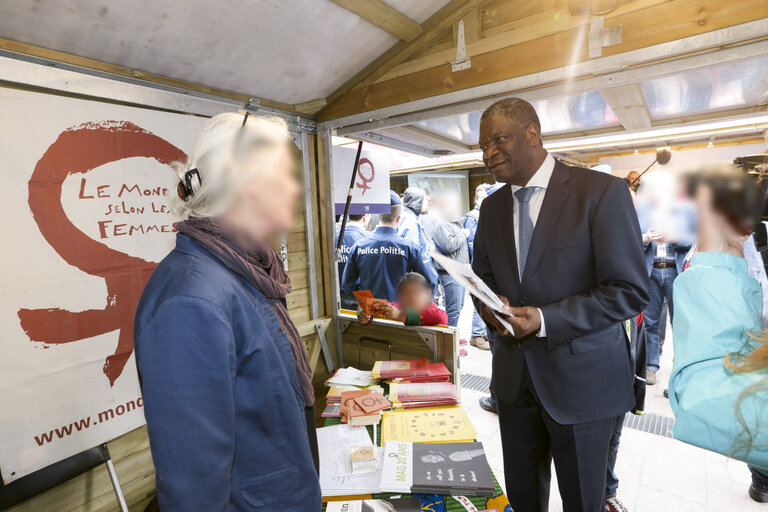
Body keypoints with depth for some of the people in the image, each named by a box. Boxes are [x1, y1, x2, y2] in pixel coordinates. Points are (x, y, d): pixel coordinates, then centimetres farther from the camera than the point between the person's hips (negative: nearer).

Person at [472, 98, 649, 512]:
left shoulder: (602, 192, -13)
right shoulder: (492, 206, 4)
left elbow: (629, 291, -15)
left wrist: (544, 320, -24)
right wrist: (490, 306, -10)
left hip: (581, 379, -4)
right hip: (514, 378, 5)